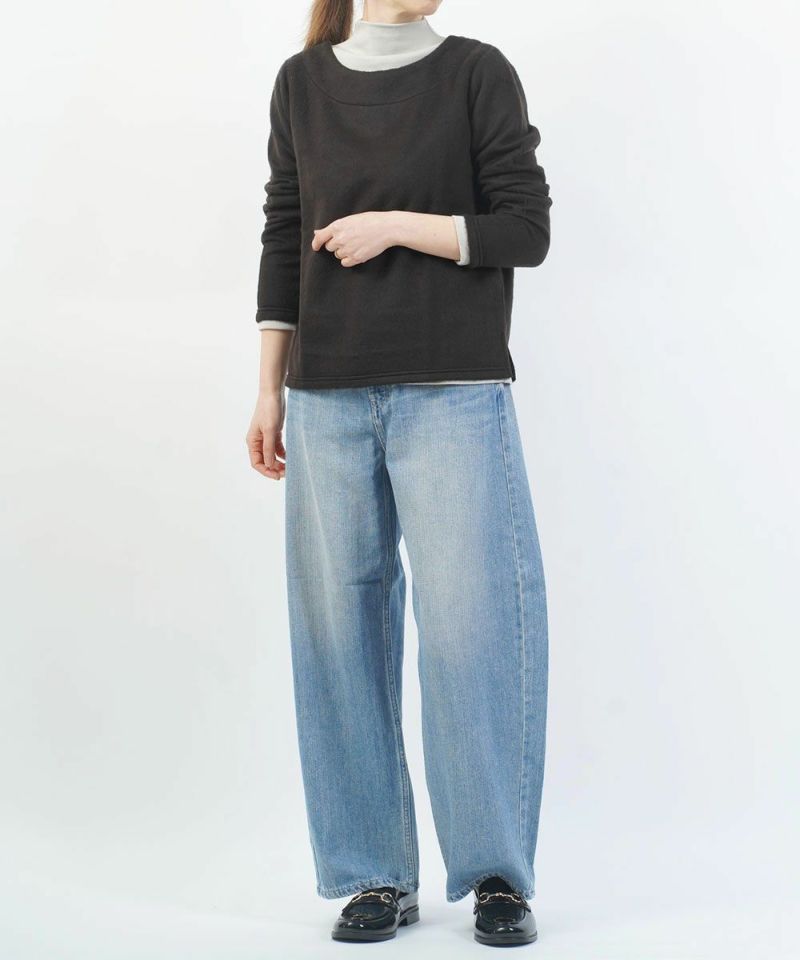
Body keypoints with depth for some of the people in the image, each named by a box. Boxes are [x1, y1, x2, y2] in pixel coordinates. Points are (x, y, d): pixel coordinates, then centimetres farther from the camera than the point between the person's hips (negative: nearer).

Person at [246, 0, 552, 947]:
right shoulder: (301, 83, 11)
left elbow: (526, 230, 0)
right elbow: (283, 240, 13)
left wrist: (397, 225, -10)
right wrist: (269, 392, 10)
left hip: (454, 391, -2)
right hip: (330, 398, 3)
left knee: (470, 624, -5)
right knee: (342, 625, 1)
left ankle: (498, 875, 7)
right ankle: (377, 877, 12)